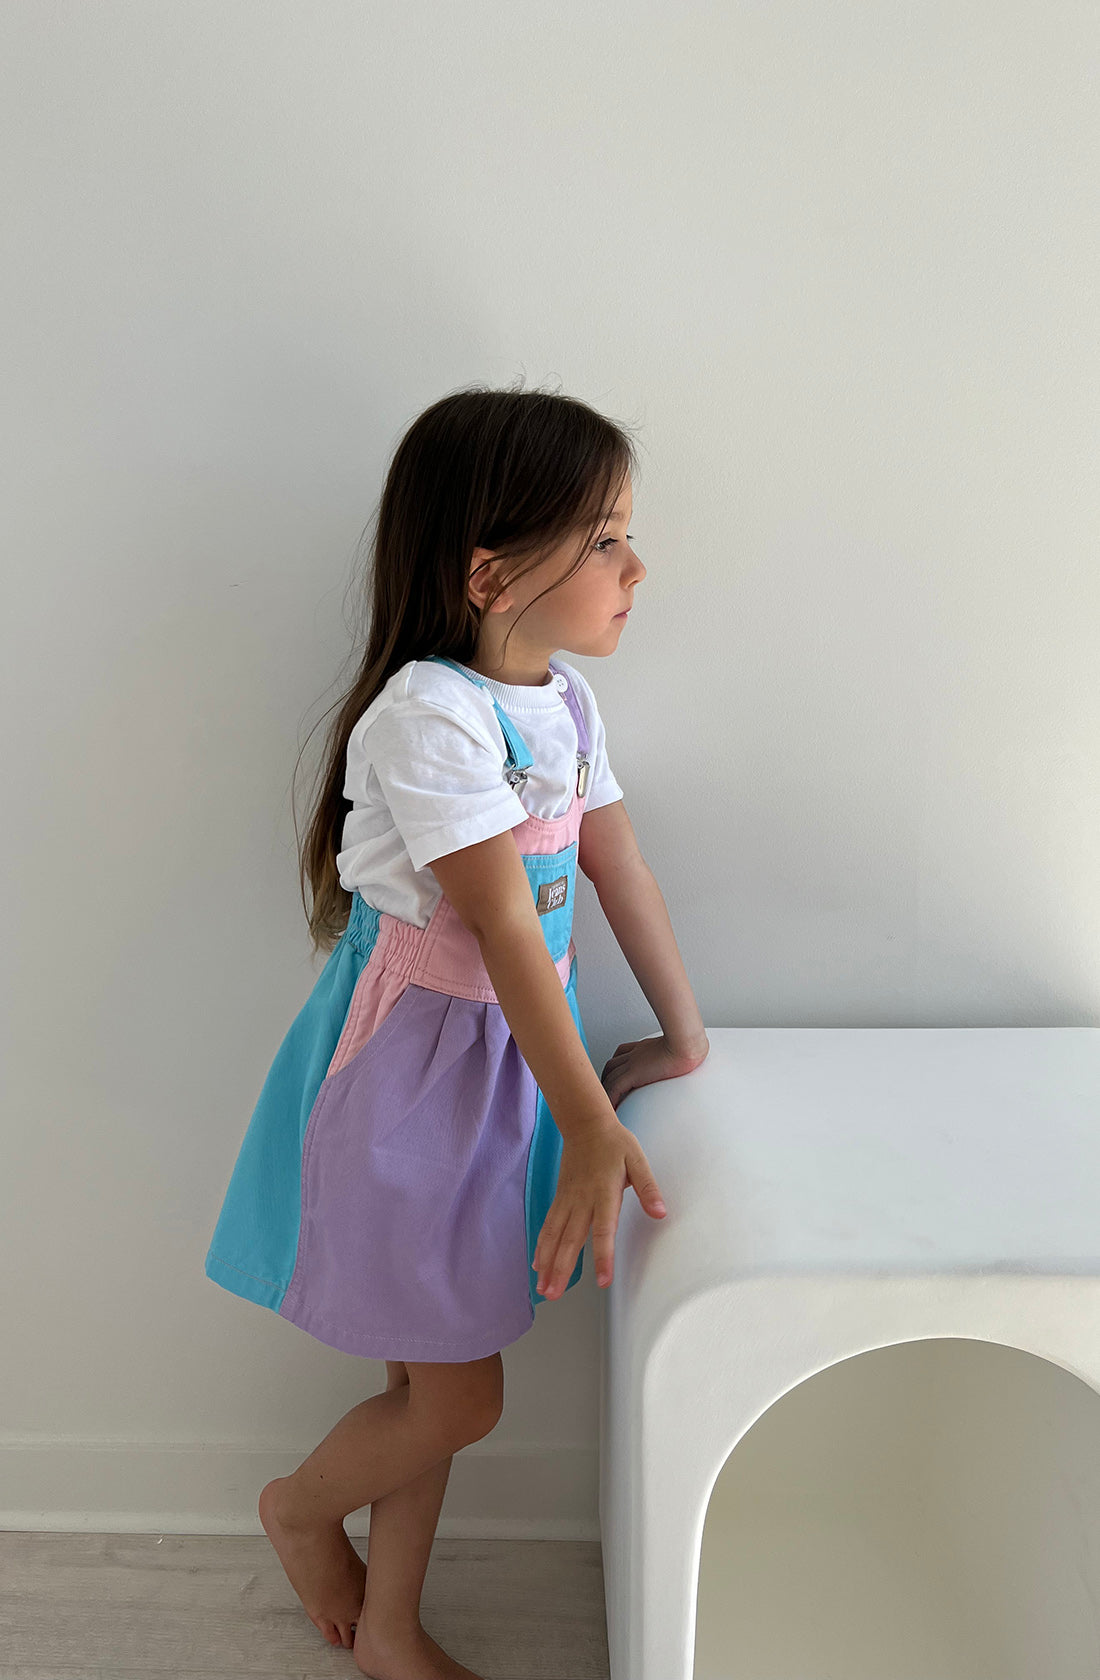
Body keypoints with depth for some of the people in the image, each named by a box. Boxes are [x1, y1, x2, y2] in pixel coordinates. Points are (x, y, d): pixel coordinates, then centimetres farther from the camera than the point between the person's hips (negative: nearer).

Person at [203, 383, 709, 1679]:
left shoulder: (564, 698, 3)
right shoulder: (428, 714, -24)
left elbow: (618, 868, 9)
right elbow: (504, 929, -27)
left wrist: (682, 1036, 15)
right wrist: (593, 1128, -26)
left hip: (510, 1048, 8)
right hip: (416, 1063, -8)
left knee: (432, 1375, 20)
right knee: (458, 1399, 7)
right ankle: (298, 1509, 40)